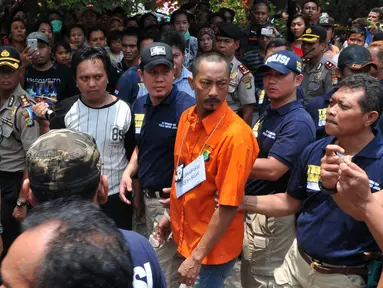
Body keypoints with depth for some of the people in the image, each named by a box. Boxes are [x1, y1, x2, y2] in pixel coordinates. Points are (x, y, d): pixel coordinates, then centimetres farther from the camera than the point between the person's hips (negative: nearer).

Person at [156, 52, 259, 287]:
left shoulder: (235, 135, -25)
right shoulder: (187, 117, -3)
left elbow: (229, 206, -24)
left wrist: (197, 257, -21)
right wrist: (173, 215, 14)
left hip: (213, 249, -7)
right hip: (183, 236, 7)